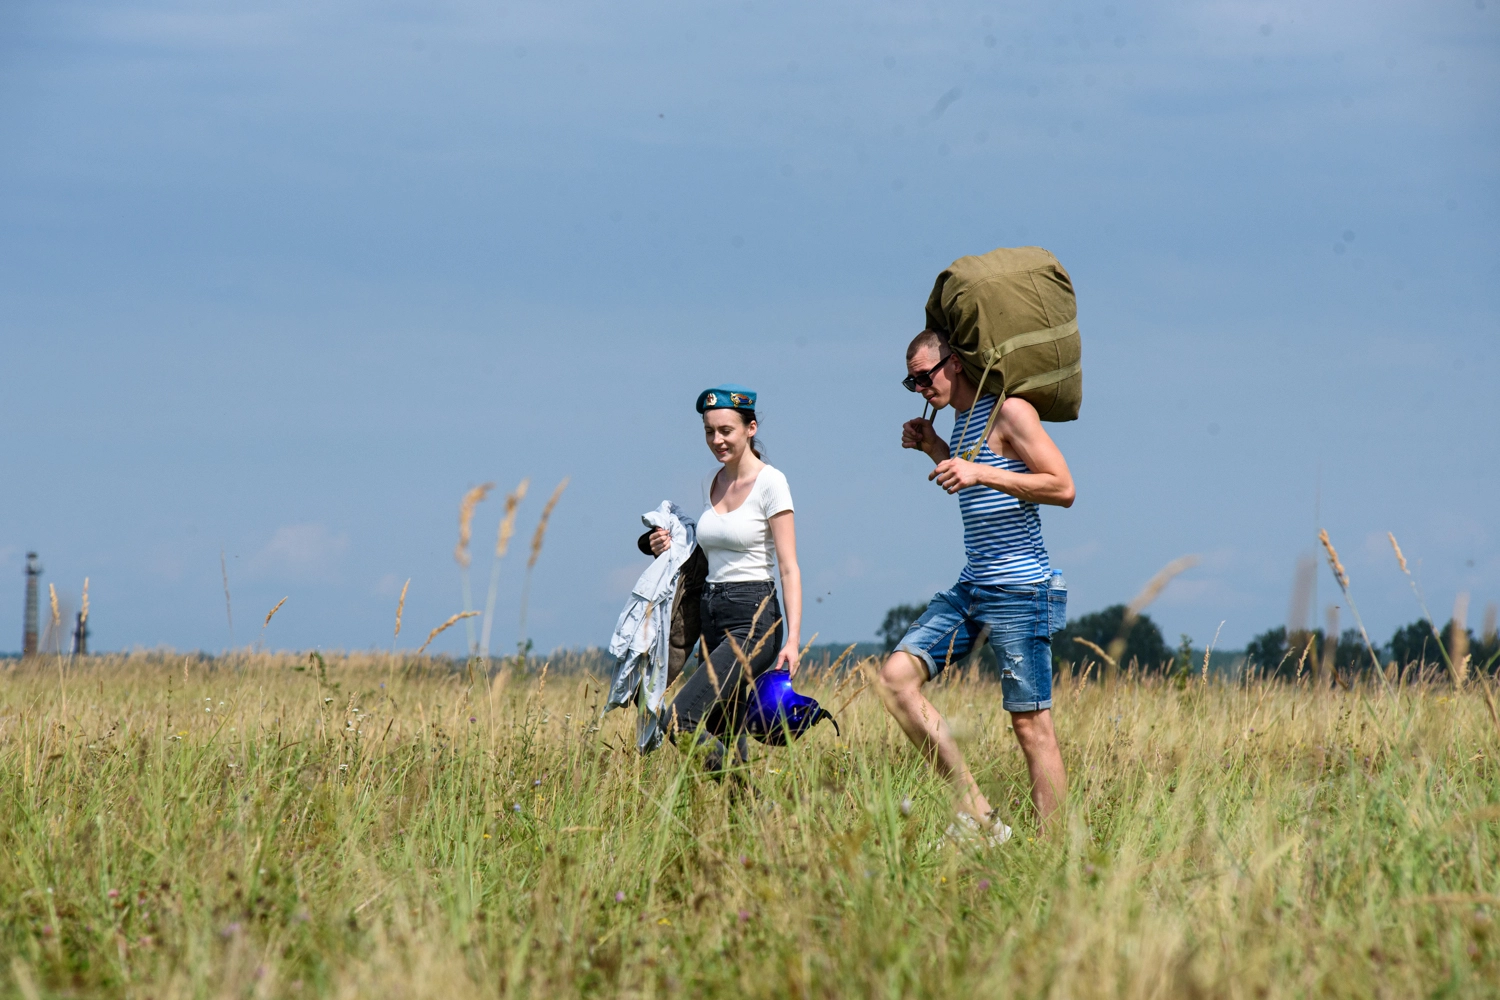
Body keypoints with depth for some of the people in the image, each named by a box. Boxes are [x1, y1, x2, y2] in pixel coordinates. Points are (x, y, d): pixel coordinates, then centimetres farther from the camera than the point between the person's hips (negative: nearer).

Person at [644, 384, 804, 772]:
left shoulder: (770, 482, -8)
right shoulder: (712, 483, 14)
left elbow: (789, 568, -12)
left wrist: (792, 639, -20)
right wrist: (673, 550, 7)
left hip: (753, 618, -8)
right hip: (712, 616, 8)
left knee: (680, 719, -21)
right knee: (724, 740, 3)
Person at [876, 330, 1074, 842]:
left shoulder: (1010, 411, -11)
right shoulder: (963, 419, 16)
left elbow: (1062, 487, -17)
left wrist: (980, 473, -23)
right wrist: (934, 449, 18)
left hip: (1018, 590, -9)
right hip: (971, 588, 9)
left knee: (1032, 724, -7)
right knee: (896, 676, -4)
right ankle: (976, 813, -4)